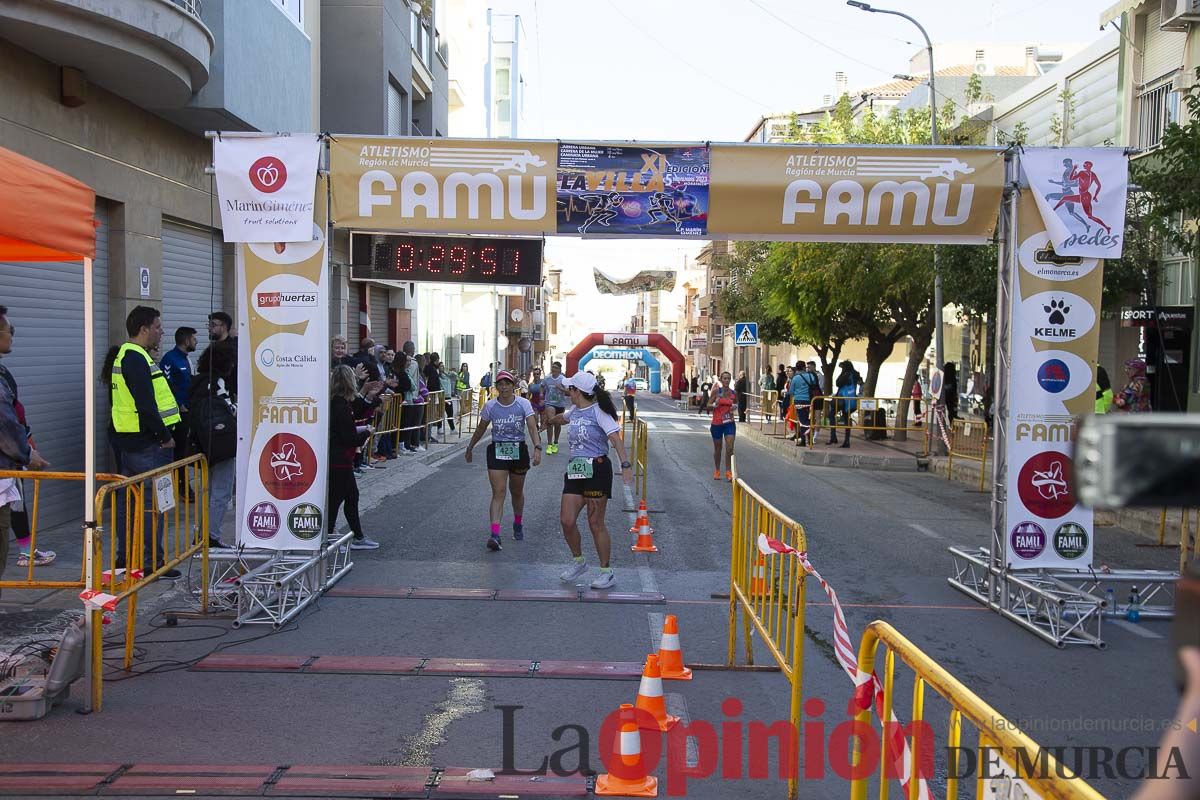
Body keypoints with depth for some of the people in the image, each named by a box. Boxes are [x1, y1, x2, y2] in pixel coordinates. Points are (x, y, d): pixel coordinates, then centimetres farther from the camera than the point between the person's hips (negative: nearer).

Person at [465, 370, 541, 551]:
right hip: (497, 451, 0)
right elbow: (480, 429, 12)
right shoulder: (490, 406, -2)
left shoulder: (523, 404, -6)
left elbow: (532, 427, -16)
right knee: (498, 493, -12)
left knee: (517, 492, 16)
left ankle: (518, 524, 42)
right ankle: (494, 534, -22)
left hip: (519, 451, 0)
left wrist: (537, 448, -30)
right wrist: (470, 448, 19)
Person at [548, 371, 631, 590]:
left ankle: (607, 572, 10)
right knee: (566, 521, 0)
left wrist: (625, 465, -33)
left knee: (596, 523, -2)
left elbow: (615, 438, -20)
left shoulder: (598, 412, -10)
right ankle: (578, 561, 23)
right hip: (574, 471, 7)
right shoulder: (574, 411, 13)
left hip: (597, 469, -7)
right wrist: (550, 419, 60)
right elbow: (563, 418, 39)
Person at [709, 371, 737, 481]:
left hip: (729, 423, 1)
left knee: (730, 448, -11)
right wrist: (715, 404, -21)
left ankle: (728, 472, -3)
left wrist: (734, 407, -1)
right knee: (717, 448, 10)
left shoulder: (733, 393, 4)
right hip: (717, 423, -1)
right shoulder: (716, 391, -5)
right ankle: (717, 471, 27)